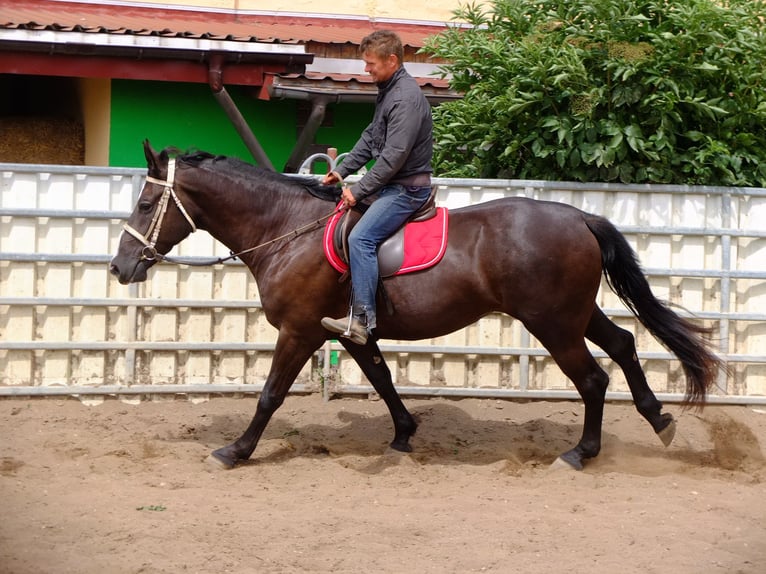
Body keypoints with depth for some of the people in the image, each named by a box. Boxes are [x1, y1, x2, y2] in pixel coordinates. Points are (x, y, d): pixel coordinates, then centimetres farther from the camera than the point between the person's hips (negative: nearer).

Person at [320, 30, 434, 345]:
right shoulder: (388, 90, 12)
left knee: (361, 238, -26)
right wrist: (342, 170, 8)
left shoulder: (406, 98, -21)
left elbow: (394, 156, -25)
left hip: (407, 188, -11)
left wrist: (358, 190, -20)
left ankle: (362, 319, -30)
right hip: (390, 184, 11)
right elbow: (370, 138, 19)